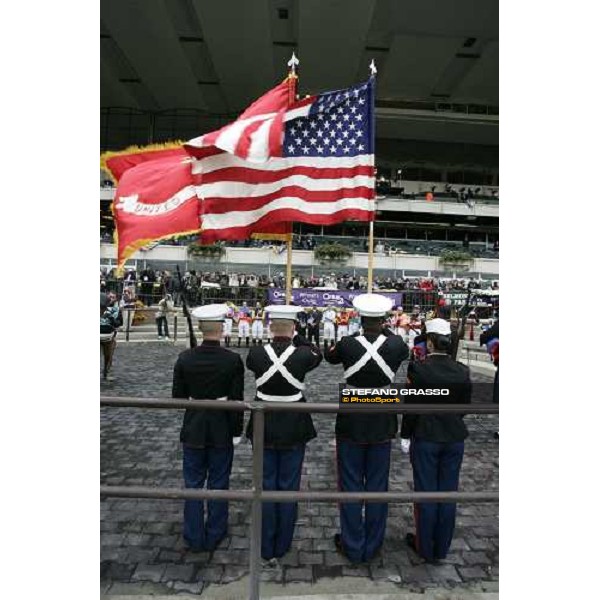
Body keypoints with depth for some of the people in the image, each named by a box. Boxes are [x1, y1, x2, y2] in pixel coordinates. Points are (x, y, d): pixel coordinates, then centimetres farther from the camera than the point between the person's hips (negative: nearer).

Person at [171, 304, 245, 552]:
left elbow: (177, 396, -3)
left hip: (193, 428, 2)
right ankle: (214, 536, 32)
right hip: (221, 429, -1)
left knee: (193, 483, 17)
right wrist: (236, 430, 0)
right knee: (218, 483, 16)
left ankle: (194, 538, 31)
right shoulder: (233, 360, -17)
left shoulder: (185, 358, -12)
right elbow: (237, 400, -12)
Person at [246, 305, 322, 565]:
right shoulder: (302, 355, -16)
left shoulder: (256, 353, -13)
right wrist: (296, 337, 5)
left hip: (263, 429, 1)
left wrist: (271, 342, 9)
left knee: (266, 487, 15)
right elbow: (318, 354, 7)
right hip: (293, 430, -1)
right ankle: (282, 546, 32)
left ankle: (267, 550, 28)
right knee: (288, 487, 16)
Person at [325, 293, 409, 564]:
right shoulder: (395, 345, -12)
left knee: (351, 487, 14)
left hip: (351, 426, -1)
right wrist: (386, 331, 18)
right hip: (382, 426, 2)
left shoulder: (348, 344, -16)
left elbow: (329, 356, 7)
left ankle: (353, 546, 28)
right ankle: (372, 546, 32)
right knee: (377, 487, 17)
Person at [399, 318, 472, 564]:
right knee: (448, 493, 15)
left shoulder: (418, 368, -17)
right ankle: (442, 548, 30)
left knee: (426, 493, 11)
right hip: (455, 438, 4)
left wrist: (405, 435, -1)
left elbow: (411, 406, -13)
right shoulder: (462, 371, -6)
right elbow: (465, 406, 3)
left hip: (425, 438, -3)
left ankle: (425, 547, 27)